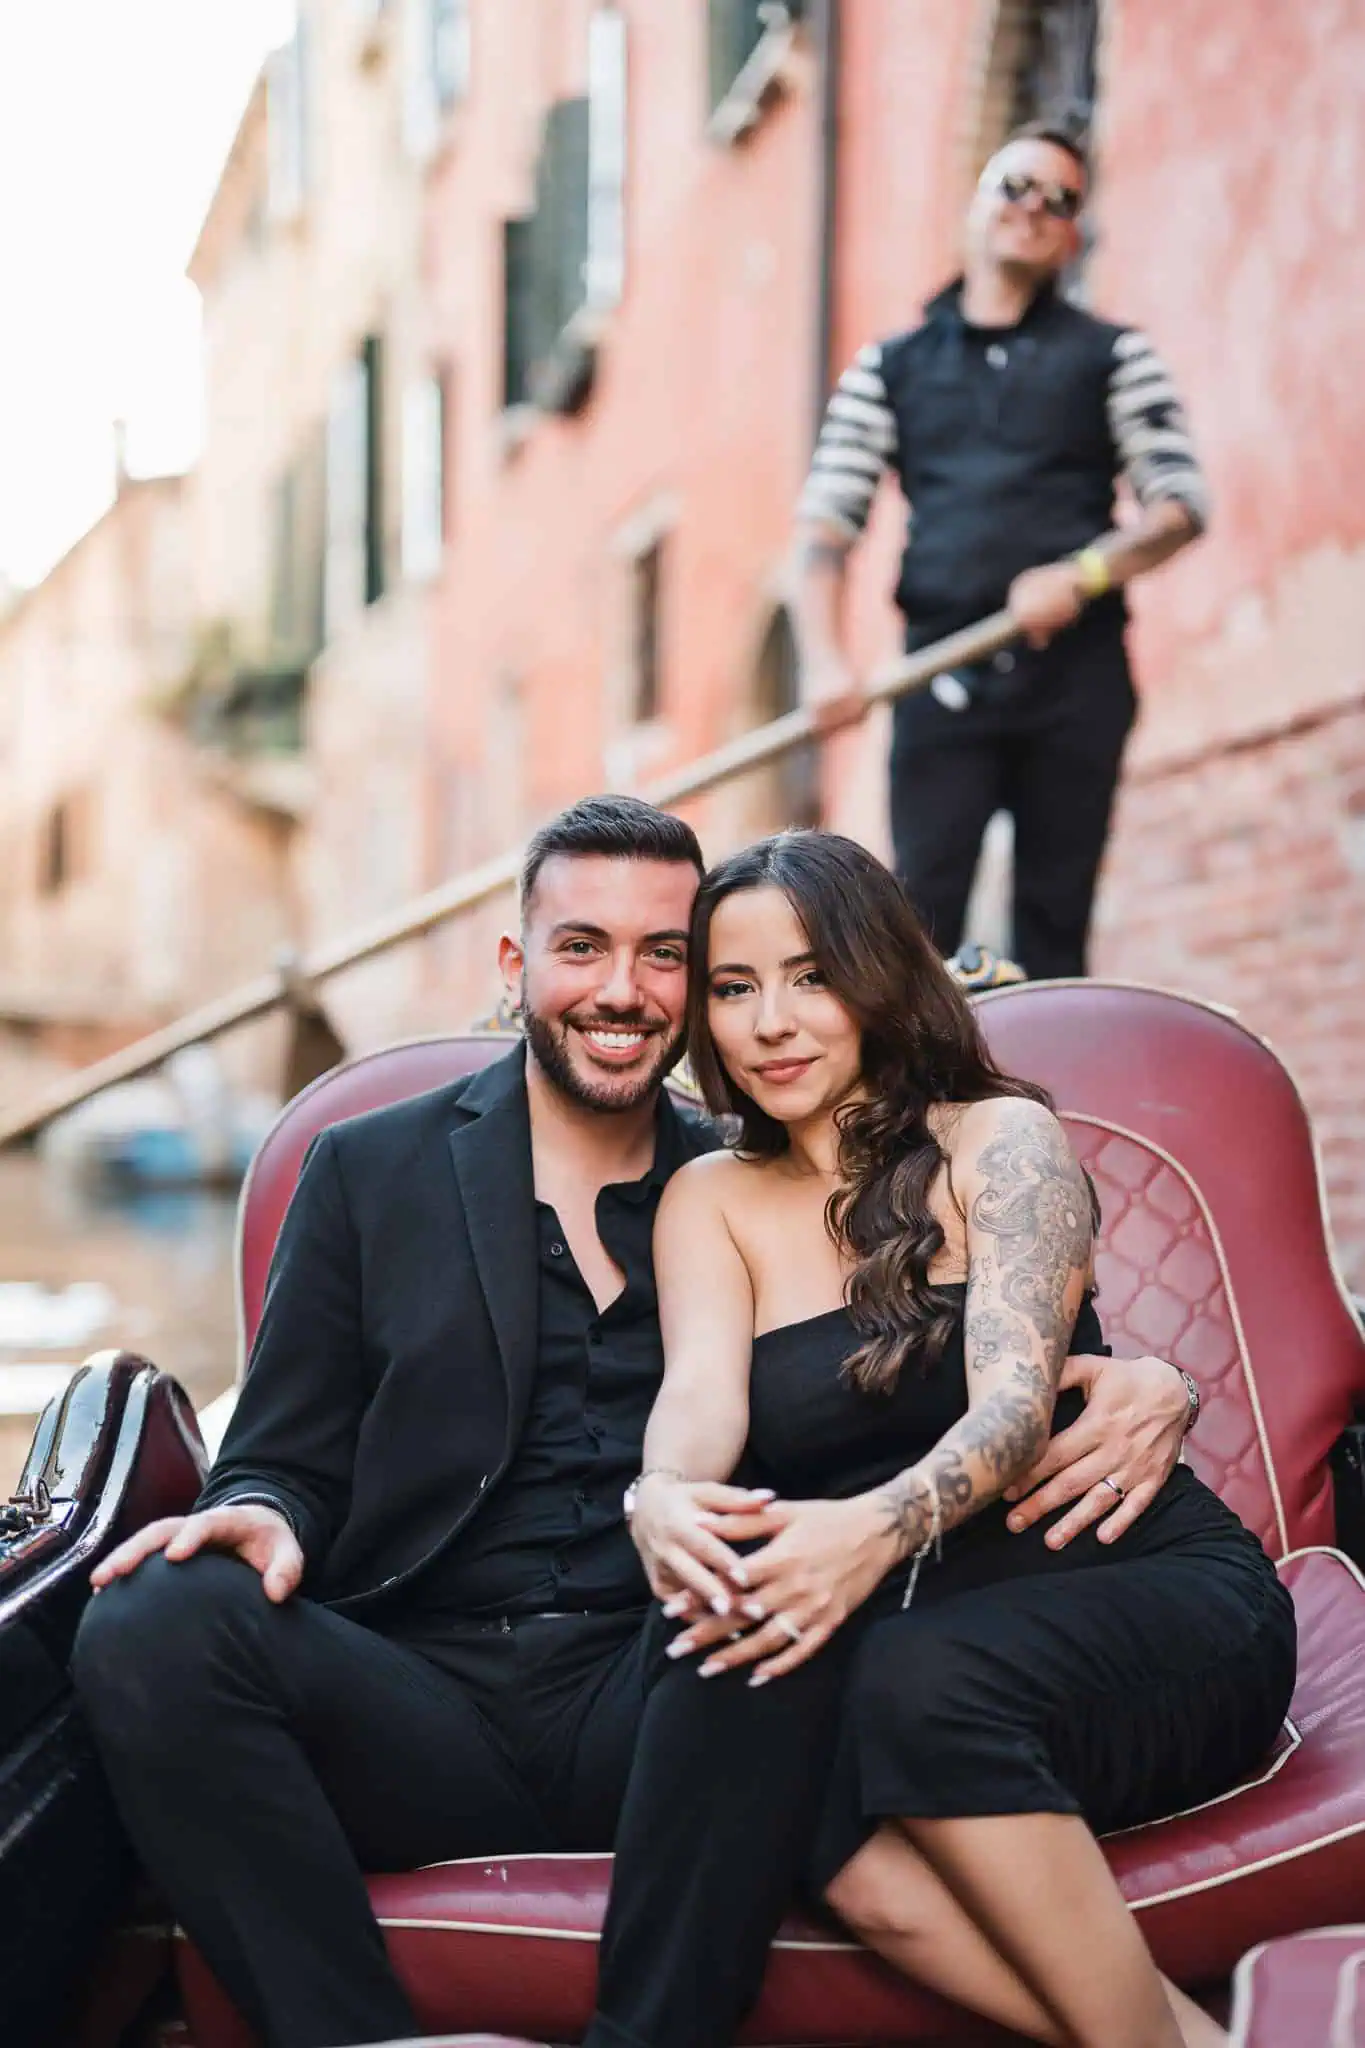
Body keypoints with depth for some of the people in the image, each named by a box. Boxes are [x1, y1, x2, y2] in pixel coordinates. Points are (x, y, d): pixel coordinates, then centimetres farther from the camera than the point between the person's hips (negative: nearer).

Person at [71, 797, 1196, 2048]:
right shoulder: (369, 1173, 15)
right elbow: (289, 1463, 13)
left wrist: (1135, 1384, -11)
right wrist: (259, 1515, -12)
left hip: (654, 1707, 0)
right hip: (425, 1699, 1)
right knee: (155, 1625, -28)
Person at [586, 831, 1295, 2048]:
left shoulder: (1000, 1139, -1)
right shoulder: (714, 1198, 10)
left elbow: (1014, 1400, -16)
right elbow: (700, 1387, -9)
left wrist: (880, 1526, -38)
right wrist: (664, 1496, -34)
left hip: (1150, 1597, -3)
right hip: (896, 1633, 3)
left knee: (923, 1680, -36)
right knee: (755, 1720, -31)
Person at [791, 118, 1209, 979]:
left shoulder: (1112, 355, 12)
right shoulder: (891, 368, 15)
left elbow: (1183, 503, 4)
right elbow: (826, 522, 8)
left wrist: (1080, 576, -14)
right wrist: (825, 658, -8)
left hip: (1076, 672, 0)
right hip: (945, 674, 0)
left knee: (1055, 923, 1)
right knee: (922, 915, -8)